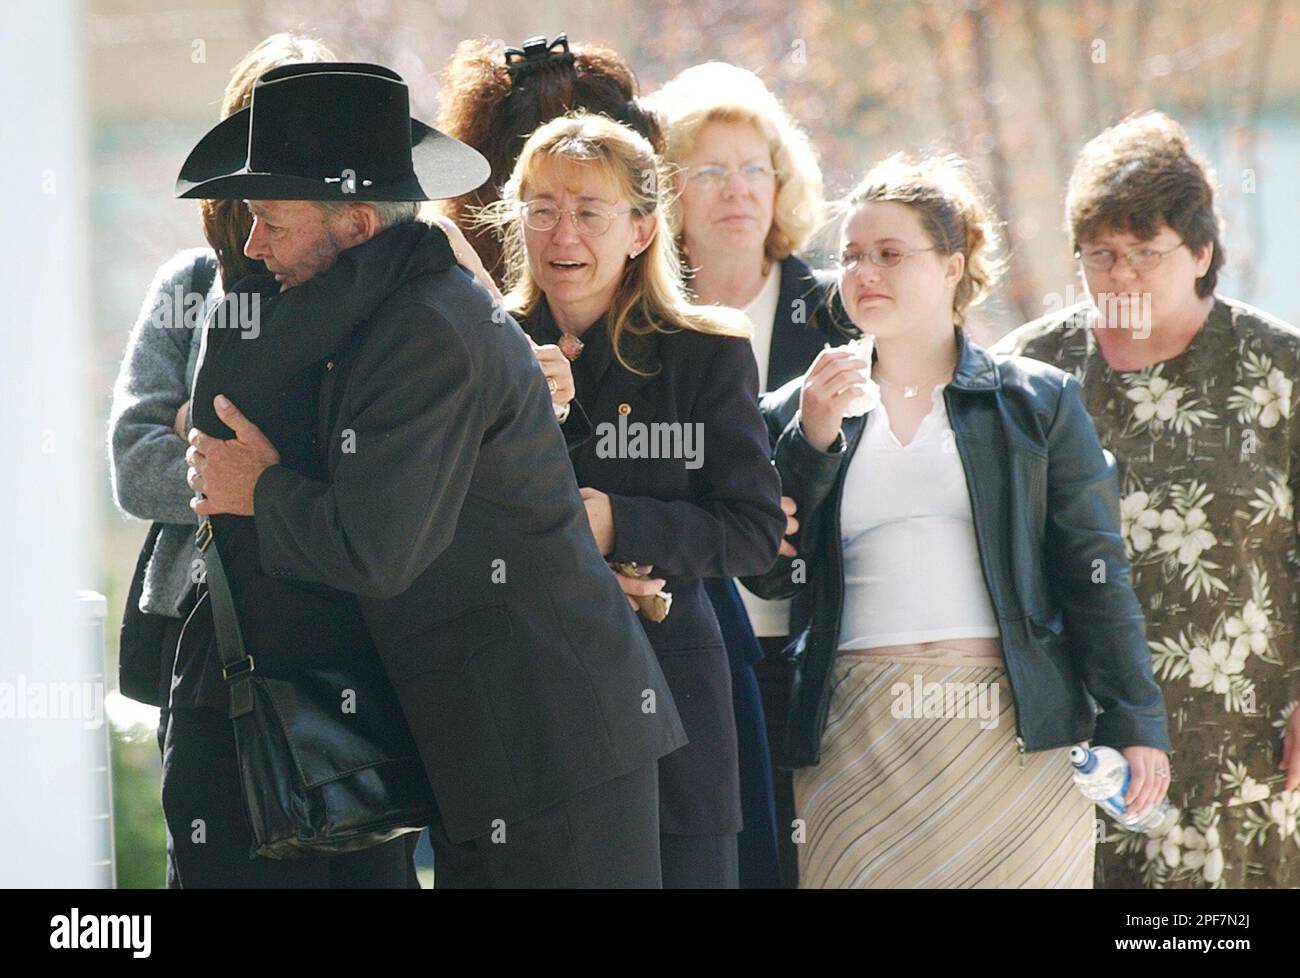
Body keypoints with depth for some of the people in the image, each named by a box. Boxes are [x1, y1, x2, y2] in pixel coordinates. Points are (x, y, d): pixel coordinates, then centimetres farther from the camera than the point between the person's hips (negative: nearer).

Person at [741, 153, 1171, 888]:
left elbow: (1096, 572, 6)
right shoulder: (799, 414, 14)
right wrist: (813, 440, -4)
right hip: (857, 740, 1)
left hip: (1015, 736, -1)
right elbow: (769, 577, 6)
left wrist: (1134, 723, -1)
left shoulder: (1039, 401, 10)